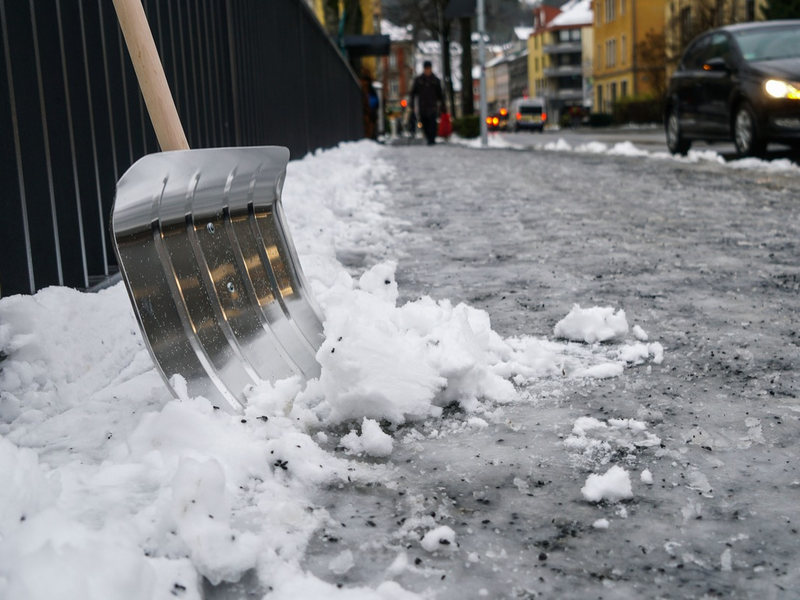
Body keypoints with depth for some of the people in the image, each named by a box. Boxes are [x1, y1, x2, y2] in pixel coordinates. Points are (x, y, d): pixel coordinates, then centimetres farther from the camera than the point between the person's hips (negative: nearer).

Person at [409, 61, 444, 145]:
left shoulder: (435, 80, 8)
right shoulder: (418, 79, 8)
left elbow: (440, 94, 12)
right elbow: (413, 92, 10)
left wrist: (442, 106, 9)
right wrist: (412, 104, 2)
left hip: (432, 106, -1)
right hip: (422, 106, 2)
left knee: (432, 123, -13)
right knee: (424, 124, 2)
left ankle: (432, 139, -13)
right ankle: (429, 138, 15)